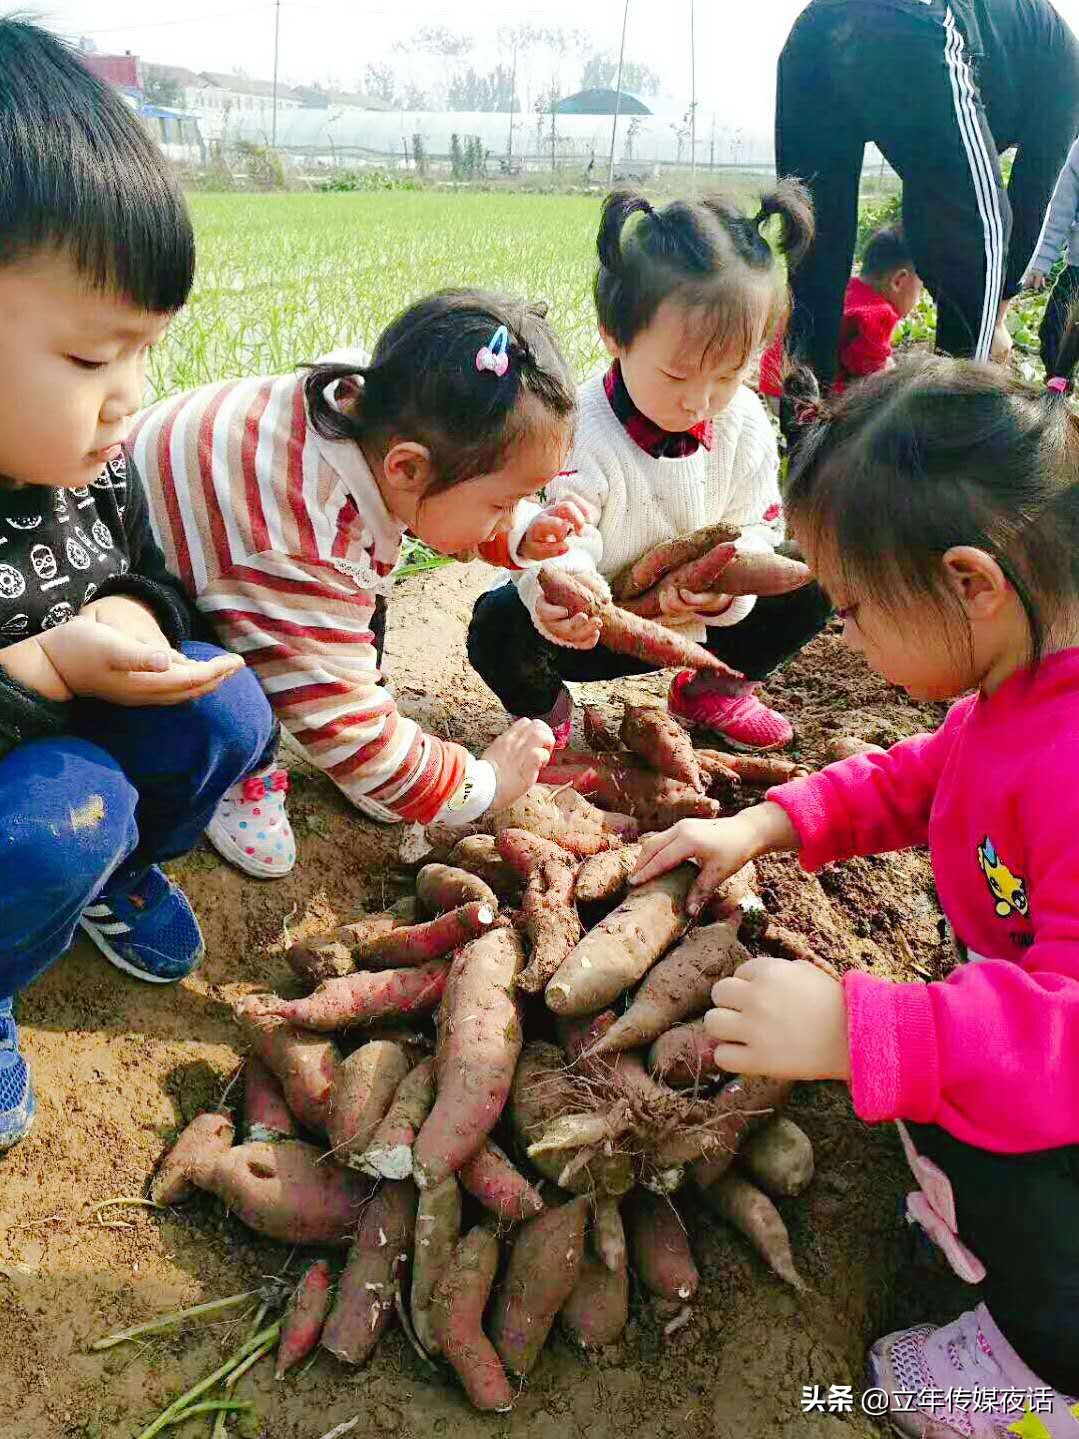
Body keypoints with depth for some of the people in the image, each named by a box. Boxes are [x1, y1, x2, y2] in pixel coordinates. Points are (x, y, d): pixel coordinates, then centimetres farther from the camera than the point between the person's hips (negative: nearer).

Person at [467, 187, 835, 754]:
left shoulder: (744, 422, -10)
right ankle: (545, 709, 4)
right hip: (592, 626, -4)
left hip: (698, 616, 4)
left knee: (810, 588, -9)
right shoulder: (575, 431, -26)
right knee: (499, 625, -32)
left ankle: (715, 686, 16)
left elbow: (757, 526, -4)